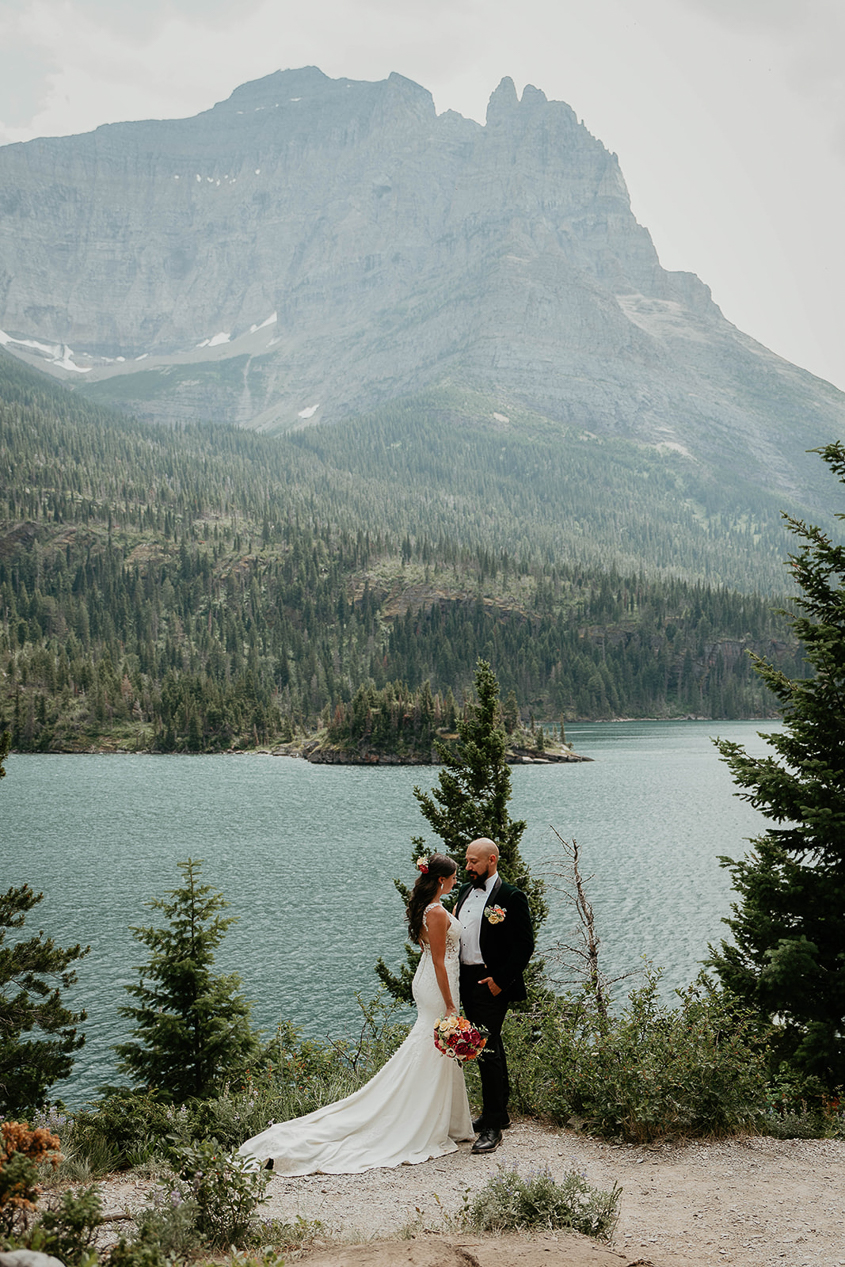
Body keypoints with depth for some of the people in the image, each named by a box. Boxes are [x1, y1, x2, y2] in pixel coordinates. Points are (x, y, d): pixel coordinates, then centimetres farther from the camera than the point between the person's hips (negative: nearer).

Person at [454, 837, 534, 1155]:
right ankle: (499, 1112, 30)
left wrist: (500, 980, -16)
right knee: (490, 1048, 18)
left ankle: (492, 1128, -4)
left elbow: (525, 946, -13)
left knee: (488, 1051, -10)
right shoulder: (466, 891, 11)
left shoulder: (511, 897, -12)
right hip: (467, 982, 8)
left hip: (492, 985, -8)